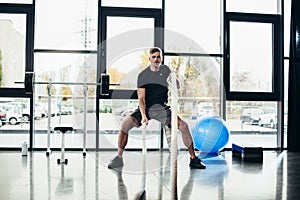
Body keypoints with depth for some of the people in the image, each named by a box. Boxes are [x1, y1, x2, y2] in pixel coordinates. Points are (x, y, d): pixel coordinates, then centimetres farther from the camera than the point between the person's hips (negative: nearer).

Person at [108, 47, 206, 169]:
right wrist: (143, 116, -28)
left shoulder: (166, 70, 3)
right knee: (126, 124, -24)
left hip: (162, 108, 1)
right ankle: (119, 158, -9)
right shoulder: (143, 75, -6)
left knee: (183, 125, -19)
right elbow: (141, 98, -12)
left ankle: (193, 159, -5)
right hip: (145, 108, -1)